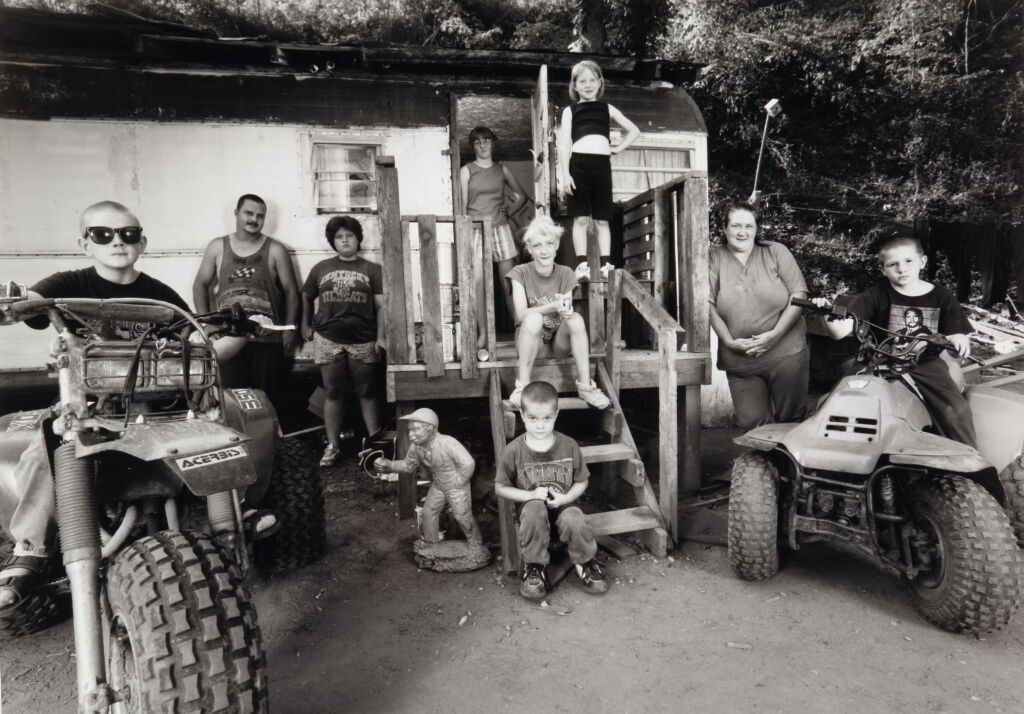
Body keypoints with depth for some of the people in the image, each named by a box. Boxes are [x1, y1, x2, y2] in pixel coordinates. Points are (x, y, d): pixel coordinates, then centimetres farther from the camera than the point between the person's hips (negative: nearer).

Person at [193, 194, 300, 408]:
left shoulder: (275, 250, 3)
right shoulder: (218, 247, 9)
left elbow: (291, 291, 5)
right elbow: (200, 285, 15)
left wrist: (290, 328, -2)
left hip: (267, 339, -1)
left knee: (266, 400, 2)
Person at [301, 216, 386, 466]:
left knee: (367, 392, 5)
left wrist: (381, 337, -9)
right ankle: (332, 446, 14)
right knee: (333, 393, 6)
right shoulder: (321, 268, 10)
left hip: (363, 341, -1)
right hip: (328, 340, 2)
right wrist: (306, 325, 14)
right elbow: (306, 297, 21)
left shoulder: (372, 269, 3)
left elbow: (381, 305, -1)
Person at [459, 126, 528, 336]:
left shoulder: (502, 169, 13)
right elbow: (462, 204, 4)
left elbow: (521, 196, 22)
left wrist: (508, 212, 8)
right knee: (477, 280, -11)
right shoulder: (466, 170, 7)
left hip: (500, 228, 2)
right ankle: (482, 333, -7)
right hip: (476, 229, -1)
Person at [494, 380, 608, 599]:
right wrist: (531, 495, -17)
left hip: (563, 504, 1)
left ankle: (585, 562, 3)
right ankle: (533, 566, -11)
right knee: (535, 512, -35)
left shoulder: (569, 446, -7)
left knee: (574, 522, -31)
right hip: (530, 505, -1)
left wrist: (566, 498, -15)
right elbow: (501, 488, -3)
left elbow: (581, 481, 4)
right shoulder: (514, 451, -11)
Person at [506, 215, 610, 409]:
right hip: (531, 345, -2)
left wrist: (566, 310, -33)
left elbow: (567, 312, -7)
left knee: (576, 318, -29)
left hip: (559, 344, 2)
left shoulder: (565, 274, 0)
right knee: (533, 318, -34)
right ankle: (522, 386, -26)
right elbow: (522, 314, -20)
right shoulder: (520, 273, -8)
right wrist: (553, 306, -36)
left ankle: (585, 385, -21)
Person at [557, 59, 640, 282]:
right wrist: (565, 174, -9)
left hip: (602, 164, 2)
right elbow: (564, 144, 2)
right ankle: (582, 264, -4)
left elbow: (634, 131, 25)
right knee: (581, 218, -5)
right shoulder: (570, 111, 12)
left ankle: (606, 264, 2)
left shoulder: (607, 109, 19)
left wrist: (618, 148, 11)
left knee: (602, 219, 2)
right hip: (578, 164, -2)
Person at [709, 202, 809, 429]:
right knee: (752, 423, 0)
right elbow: (709, 306, -1)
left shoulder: (776, 252, 5)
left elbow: (799, 294, -1)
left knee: (791, 418, 6)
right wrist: (729, 341, -12)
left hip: (785, 354, 0)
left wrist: (776, 334, -12)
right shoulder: (715, 259, 6)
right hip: (739, 362, 0)